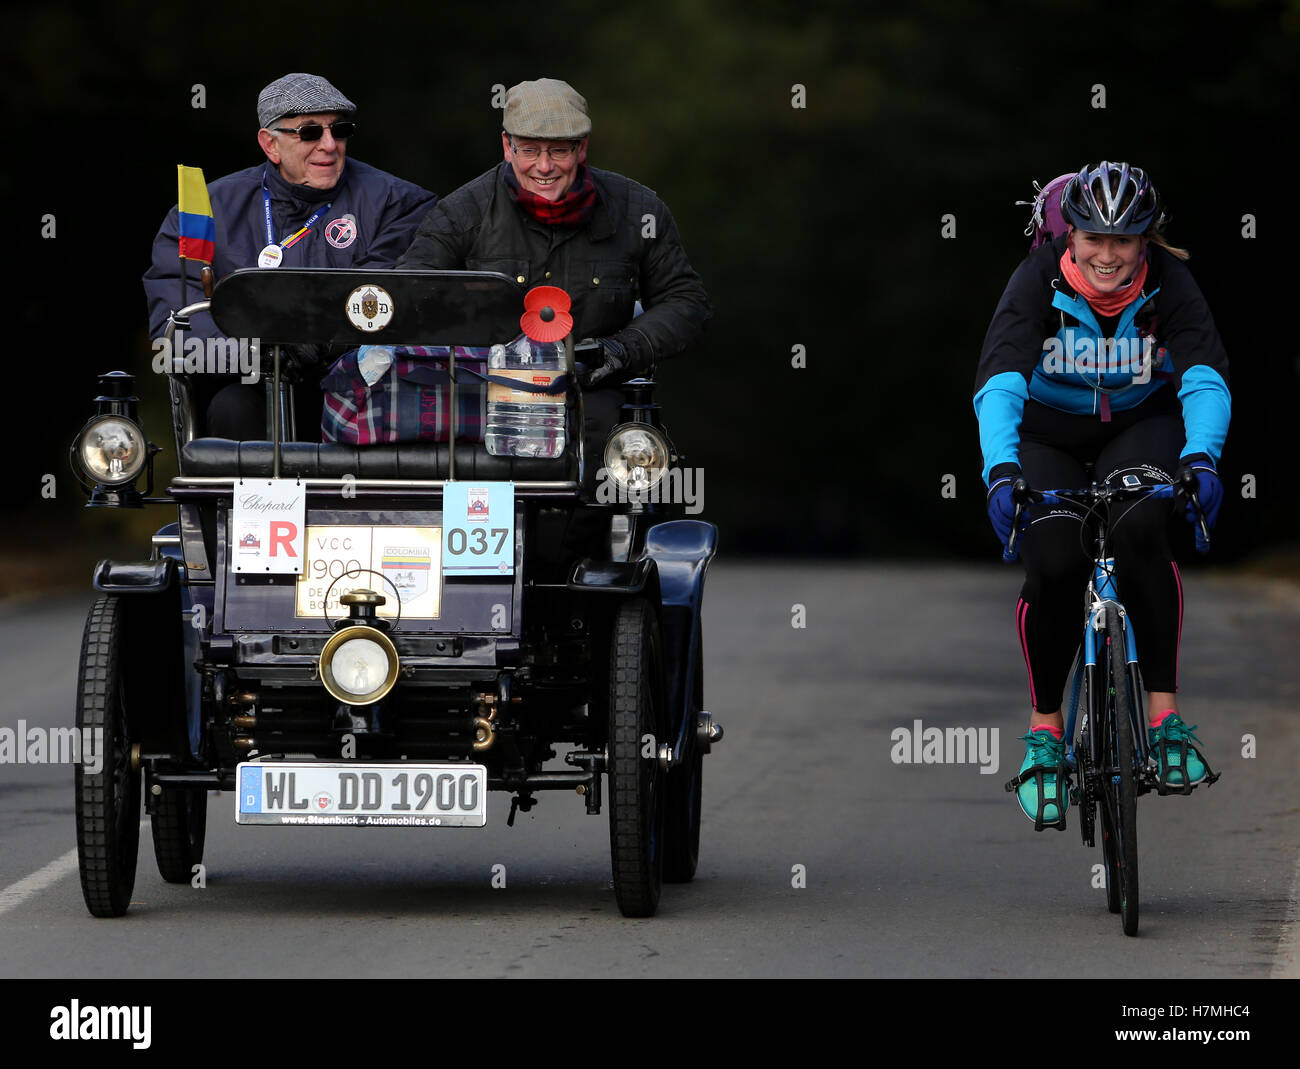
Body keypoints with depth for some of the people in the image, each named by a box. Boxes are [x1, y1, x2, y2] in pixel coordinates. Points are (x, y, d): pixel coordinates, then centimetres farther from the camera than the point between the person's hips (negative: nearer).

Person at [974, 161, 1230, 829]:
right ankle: (1044, 730, -3)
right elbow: (1000, 380, -36)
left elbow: (1205, 377, -32)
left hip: (1140, 427, 0)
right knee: (1054, 567, -22)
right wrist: (1002, 471, -52)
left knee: (1139, 531, -29)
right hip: (1048, 435, 0)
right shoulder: (1040, 280, -24)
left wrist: (1201, 459, -51)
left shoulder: (1167, 284, -21)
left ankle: (1163, 713, -23)